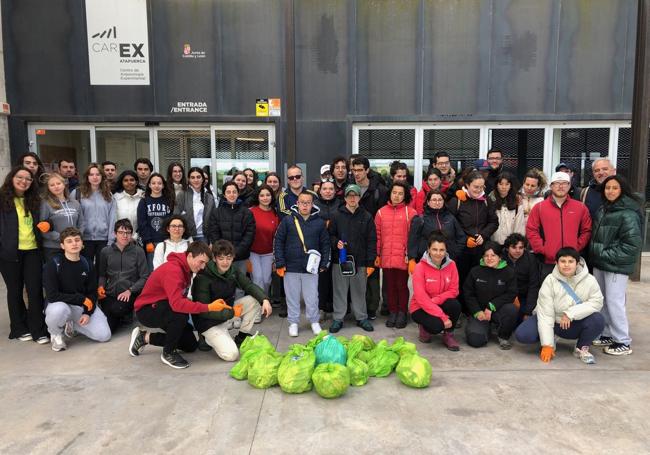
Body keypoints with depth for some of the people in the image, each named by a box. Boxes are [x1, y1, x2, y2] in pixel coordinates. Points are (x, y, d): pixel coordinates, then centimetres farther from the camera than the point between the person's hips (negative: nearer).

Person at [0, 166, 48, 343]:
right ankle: (20, 329, 21)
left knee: (35, 290, -1)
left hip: (32, 250, 3)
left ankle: (38, 330, 5)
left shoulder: (33, 201, 12)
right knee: (15, 291, 9)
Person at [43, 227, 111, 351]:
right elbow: (52, 296, -23)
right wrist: (81, 299, -21)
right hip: (59, 304, -4)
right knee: (59, 310, -41)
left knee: (104, 335, -7)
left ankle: (71, 324, 20)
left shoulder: (87, 265, -2)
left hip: (82, 306, 4)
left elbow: (92, 292, 3)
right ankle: (56, 334, -4)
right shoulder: (53, 264, -16)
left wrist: (87, 312, -13)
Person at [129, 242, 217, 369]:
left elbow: (181, 300, 0)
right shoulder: (173, 270, -30)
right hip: (147, 309, -9)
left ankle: (145, 337, 17)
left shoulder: (186, 268, -1)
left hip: (165, 307, 9)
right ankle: (168, 353, -13)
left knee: (191, 345, 8)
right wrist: (208, 307, -41)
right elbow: (177, 304, -41)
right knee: (181, 314, -36)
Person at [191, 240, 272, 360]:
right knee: (231, 355, -22)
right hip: (209, 322, -7)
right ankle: (209, 338, 7)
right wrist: (232, 313, -24)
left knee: (255, 300, -10)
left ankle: (242, 337, 5)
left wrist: (265, 299, -20)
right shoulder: (203, 277, -25)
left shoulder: (234, 272, -5)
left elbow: (250, 286, 0)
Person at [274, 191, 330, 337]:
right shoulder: (288, 220, -2)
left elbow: (325, 244, 7)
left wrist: (324, 264, 2)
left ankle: (314, 321, 27)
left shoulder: (319, 222, 2)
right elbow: (278, 241, 0)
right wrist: (280, 263, -5)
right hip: (291, 268, 0)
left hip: (311, 268, 0)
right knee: (292, 297, 10)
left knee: (312, 297, 8)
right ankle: (293, 322, 25)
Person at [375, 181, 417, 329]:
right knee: (390, 286, 11)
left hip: (403, 258, -3)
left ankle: (402, 313, 20)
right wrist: (376, 255, 5)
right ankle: (392, 312, 24)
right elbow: (377, 235, 7)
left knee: (402, 286, 6)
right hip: (386, 258, 3)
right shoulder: (381, 212, 6)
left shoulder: (411, 213, -2)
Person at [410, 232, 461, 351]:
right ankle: (425, 327, 6)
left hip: (441, 305, 4)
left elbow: (453, 291, -5)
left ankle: (448, 335, -3)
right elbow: (421, 297, -22)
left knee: (455, 304, -28)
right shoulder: (420, 267, -18)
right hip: (420, 308, -3)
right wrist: (443, 317, -27)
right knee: (437, 325, -31)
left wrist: (436, 300, -24)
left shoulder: (451, 265, -7)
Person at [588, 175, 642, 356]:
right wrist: (596, 255, 9)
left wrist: (608, 256, -16)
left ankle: (623, 342, 9)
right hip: (599, 264, 8)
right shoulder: (602, 209, 11)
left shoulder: (628, 214, -13)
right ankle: (607, 335, 27)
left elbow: (632, 244, -17)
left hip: (616, 266, -8)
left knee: (614, 302, -3)